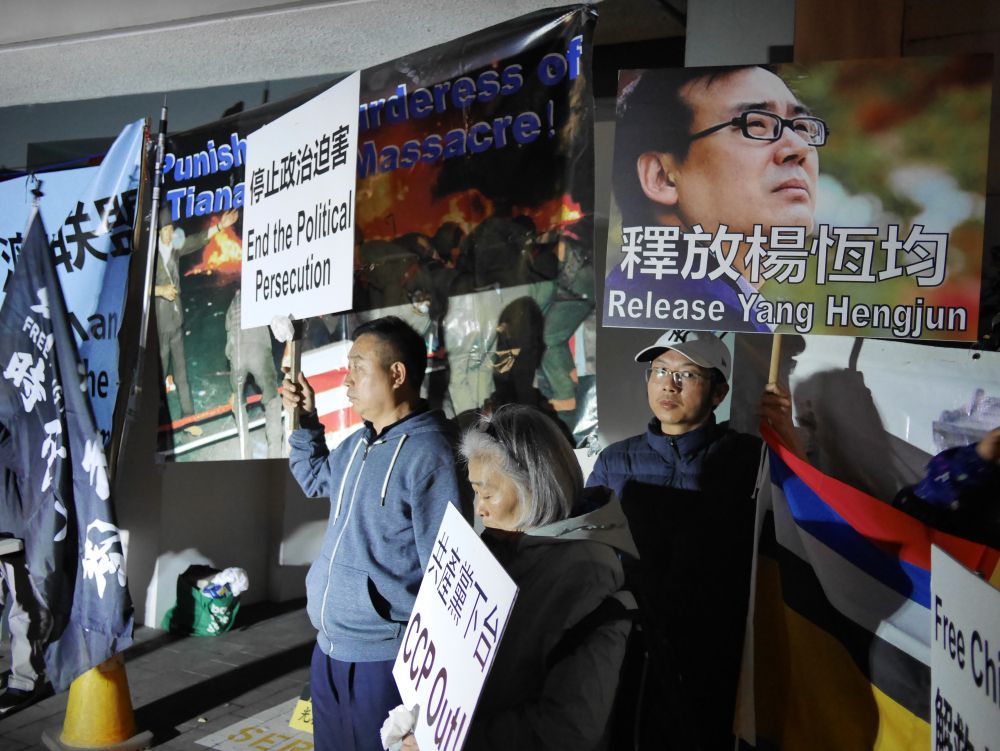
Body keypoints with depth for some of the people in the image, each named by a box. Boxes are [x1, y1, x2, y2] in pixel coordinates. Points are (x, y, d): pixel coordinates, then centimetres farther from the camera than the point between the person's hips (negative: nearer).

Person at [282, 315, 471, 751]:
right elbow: (317, 479, 29)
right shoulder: (357, 444, 7)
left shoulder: (429, 453, -20)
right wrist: (304, 420, 15)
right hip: (329, 647, 9)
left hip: (382, 655, -8)